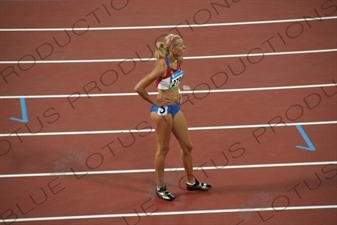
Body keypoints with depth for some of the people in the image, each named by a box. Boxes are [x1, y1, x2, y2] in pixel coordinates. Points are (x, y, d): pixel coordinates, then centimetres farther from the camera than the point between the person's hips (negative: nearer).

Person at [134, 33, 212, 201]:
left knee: (187, 146, 16)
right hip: (162, 110, -8)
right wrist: (154, 102, -16)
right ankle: (160, 187, 20)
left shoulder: (178, 61, -2)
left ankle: (191, 182, 32)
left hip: (175, 107, 8)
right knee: (163, 149, 5)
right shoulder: (162, 66, -26)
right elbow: (139, 88, -27)